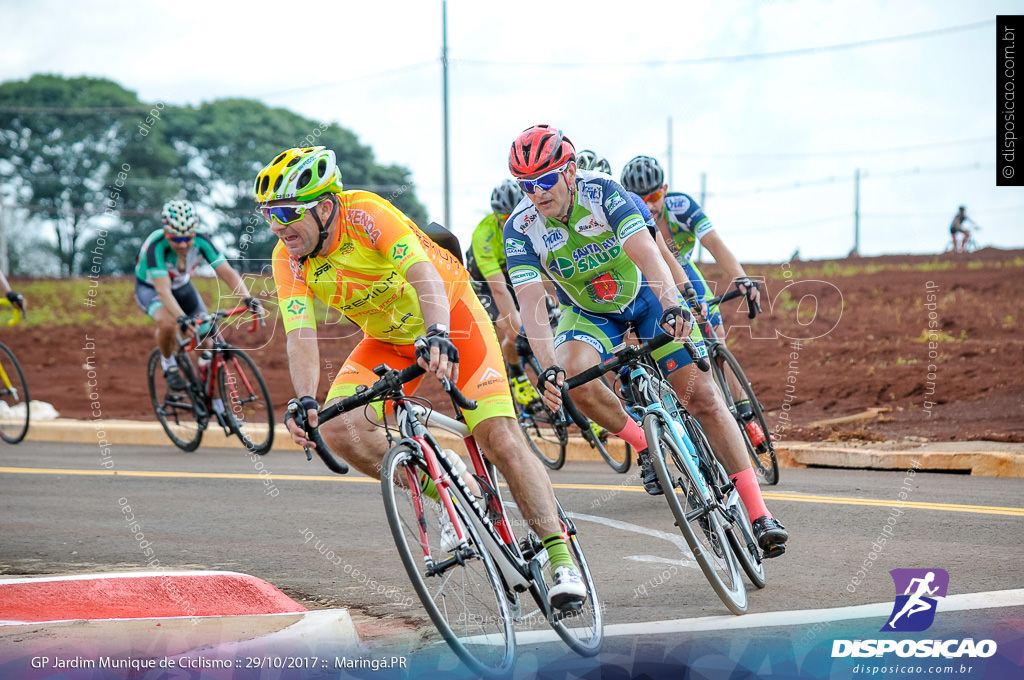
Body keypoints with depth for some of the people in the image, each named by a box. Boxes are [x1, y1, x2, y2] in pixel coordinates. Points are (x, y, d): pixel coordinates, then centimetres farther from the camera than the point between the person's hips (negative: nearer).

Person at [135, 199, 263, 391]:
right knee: (167, 324, -36)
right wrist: (181, 318, -62)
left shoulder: (200, 242, -27)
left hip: (182, 286, 4)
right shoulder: (156, 246, -38)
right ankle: (168, 364, -4)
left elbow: (227, 272, -31)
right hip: (150, 287, -4)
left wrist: (248, 298, -48)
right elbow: (163, 290, -46)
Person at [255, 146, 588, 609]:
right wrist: (304, 400, -44)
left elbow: (423, 275, -43)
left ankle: (560, 556, -6)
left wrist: (438, 336, -62)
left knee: (501, 439, -17)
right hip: (389, 340, 5)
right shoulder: (289, 259, -17)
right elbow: (301, 335, -25)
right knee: (339, 429, -19)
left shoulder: (366, 214, -30)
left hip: (449, 315, -5)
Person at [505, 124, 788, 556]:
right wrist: (549, 367, -47)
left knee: (702, 396, -12)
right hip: (588, 313, 2)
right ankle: (644, 446, -5)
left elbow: (646, 252, -42)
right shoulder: (521, 228, -22)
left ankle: (759, 514, -9)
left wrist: (672, 306, -60)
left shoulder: (602, 192, -28)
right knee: (574, 375, -31)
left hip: (646, 295, -2)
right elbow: (530, 302, -31)